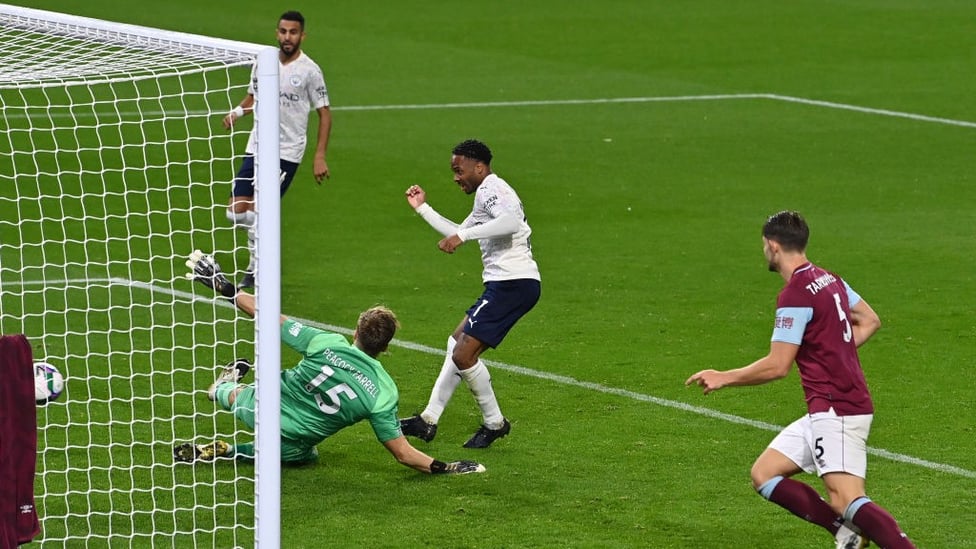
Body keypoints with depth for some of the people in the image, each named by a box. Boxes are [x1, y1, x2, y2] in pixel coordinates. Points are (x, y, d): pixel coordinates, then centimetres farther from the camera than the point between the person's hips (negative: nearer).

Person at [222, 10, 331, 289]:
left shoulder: (309, 70, -6)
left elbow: (324, 114, -2)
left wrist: (320, 157, -8)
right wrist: (237, 111, -5)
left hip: (287, 152, -4)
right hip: (257, 147, 4)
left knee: (258, 213, -10)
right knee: (237, 212, -5)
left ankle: (255, 270, 8)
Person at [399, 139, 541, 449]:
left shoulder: (490, 189, -10)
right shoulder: (487, 193, 24)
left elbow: (512, 222, -32)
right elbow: (458, 233, 38)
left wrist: (464, 235, -33)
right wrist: (422, 208, 39)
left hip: (513, 282, -11)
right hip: (507, 283, 11)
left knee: (463, 355, -11)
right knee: (457, 343, 18)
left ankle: (494, 423, 2)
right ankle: (429, 420, 21)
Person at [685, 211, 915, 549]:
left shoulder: (795, 295, -15)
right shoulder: (828, 280, 13)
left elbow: (777, 367, -16)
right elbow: (870, 321, 24)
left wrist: (723, 378, -5)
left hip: (836, 411, -10)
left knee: (846, 500, -22)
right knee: (763, 474, 11)